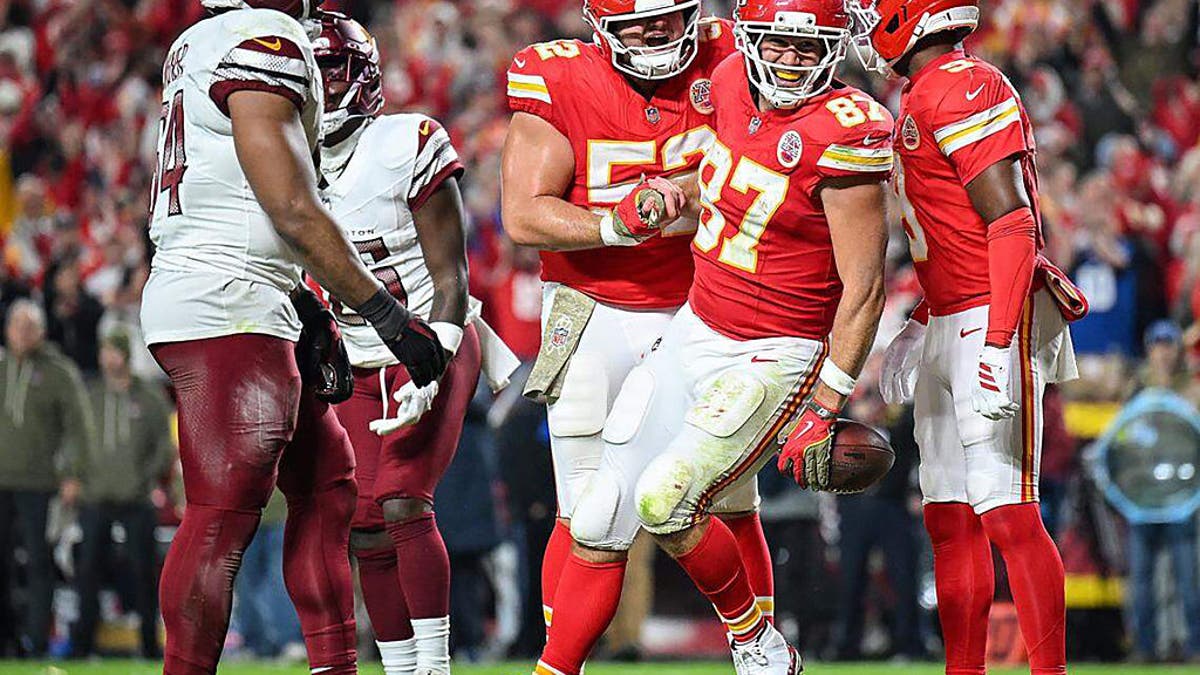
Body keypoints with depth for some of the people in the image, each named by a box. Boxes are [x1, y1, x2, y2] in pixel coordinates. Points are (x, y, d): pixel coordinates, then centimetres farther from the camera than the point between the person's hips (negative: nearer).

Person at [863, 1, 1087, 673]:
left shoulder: (962, 90, -14)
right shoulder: (924, 97, 17)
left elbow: (1012, 222, -19)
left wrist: (997, 343, -25)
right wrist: (922, 328, 25)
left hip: (993, 320, -10)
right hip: (949, 328, 10)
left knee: (1007, 514, -12)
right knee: (950, 518, 10)